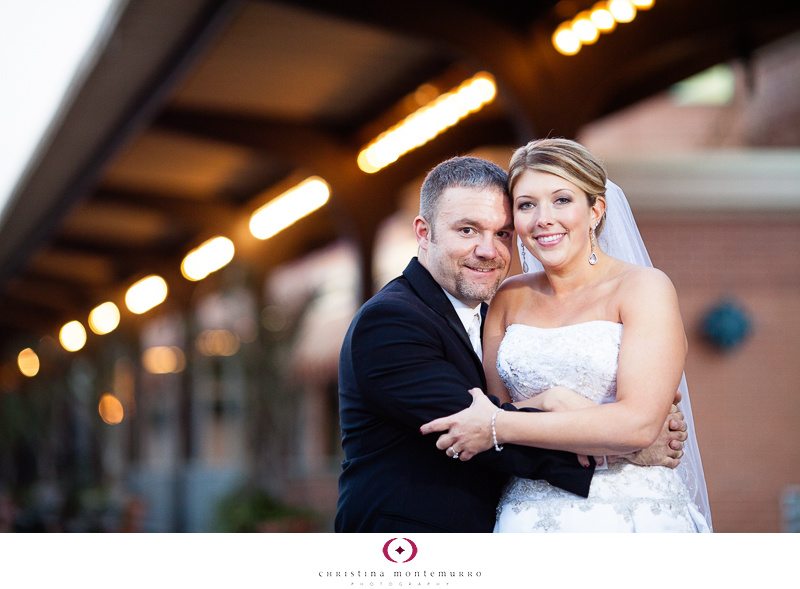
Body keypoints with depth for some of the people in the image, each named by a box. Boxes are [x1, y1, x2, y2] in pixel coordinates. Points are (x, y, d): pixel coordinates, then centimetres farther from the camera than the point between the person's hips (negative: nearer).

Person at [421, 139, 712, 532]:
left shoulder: (645, 287, -6)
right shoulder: (510, 299, 9)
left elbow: (638, 423, -17)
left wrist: (497, 426, -14)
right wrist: (545, 404, -14)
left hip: (632, 514, -4)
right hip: (529, 516, 4)